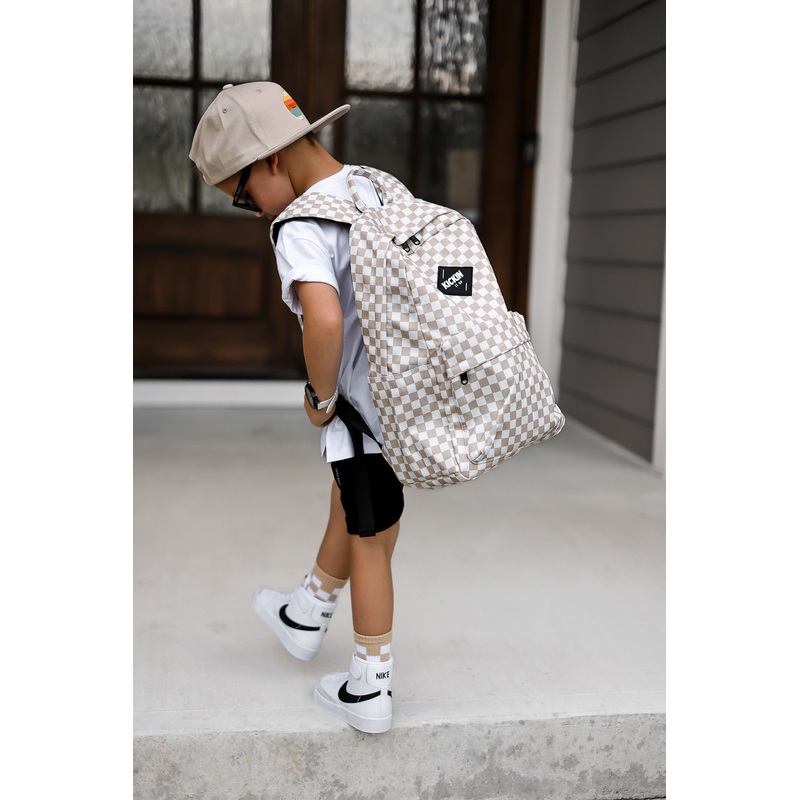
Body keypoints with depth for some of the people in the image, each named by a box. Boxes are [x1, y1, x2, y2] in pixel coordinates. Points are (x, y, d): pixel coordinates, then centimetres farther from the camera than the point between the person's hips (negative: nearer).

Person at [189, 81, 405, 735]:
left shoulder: (301, 228, -20)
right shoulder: (375, 188, 6)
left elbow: (324, 318, -37)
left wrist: (322, 397, -18)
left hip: (370, 406, -8)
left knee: (370, 541, 7)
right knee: (349, 504, 26)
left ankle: (370, 690, 25)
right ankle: (308, 617, 49)